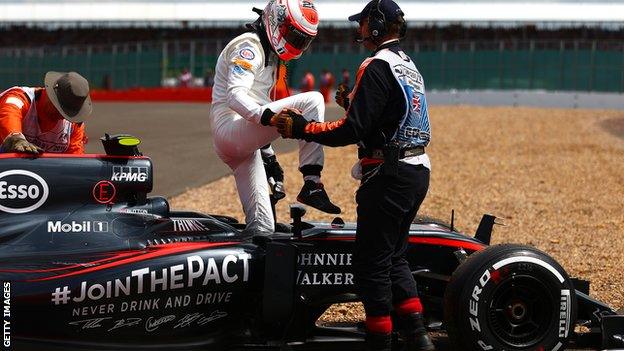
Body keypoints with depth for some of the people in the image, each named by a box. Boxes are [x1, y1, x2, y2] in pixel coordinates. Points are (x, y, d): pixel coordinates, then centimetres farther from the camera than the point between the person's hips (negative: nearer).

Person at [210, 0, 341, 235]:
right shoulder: (248, 46, -9)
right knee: (312, 101, -21)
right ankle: (312, 185, -25)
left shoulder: (271, 55, 24)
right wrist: (268, 116, -41)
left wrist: (267, 152, 30)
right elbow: (235, 96, -25)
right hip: (231, 129, -10)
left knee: (262, 226, 5)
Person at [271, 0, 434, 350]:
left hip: (388, 177, -9)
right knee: (394, 256, 17)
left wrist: (302, 128, -12)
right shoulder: (409, 65, 15)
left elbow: (354, 131, -19)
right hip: (417, 172, 10)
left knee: (371, 260, -1)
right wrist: (353, 103, 24)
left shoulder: (377, 67, -14)